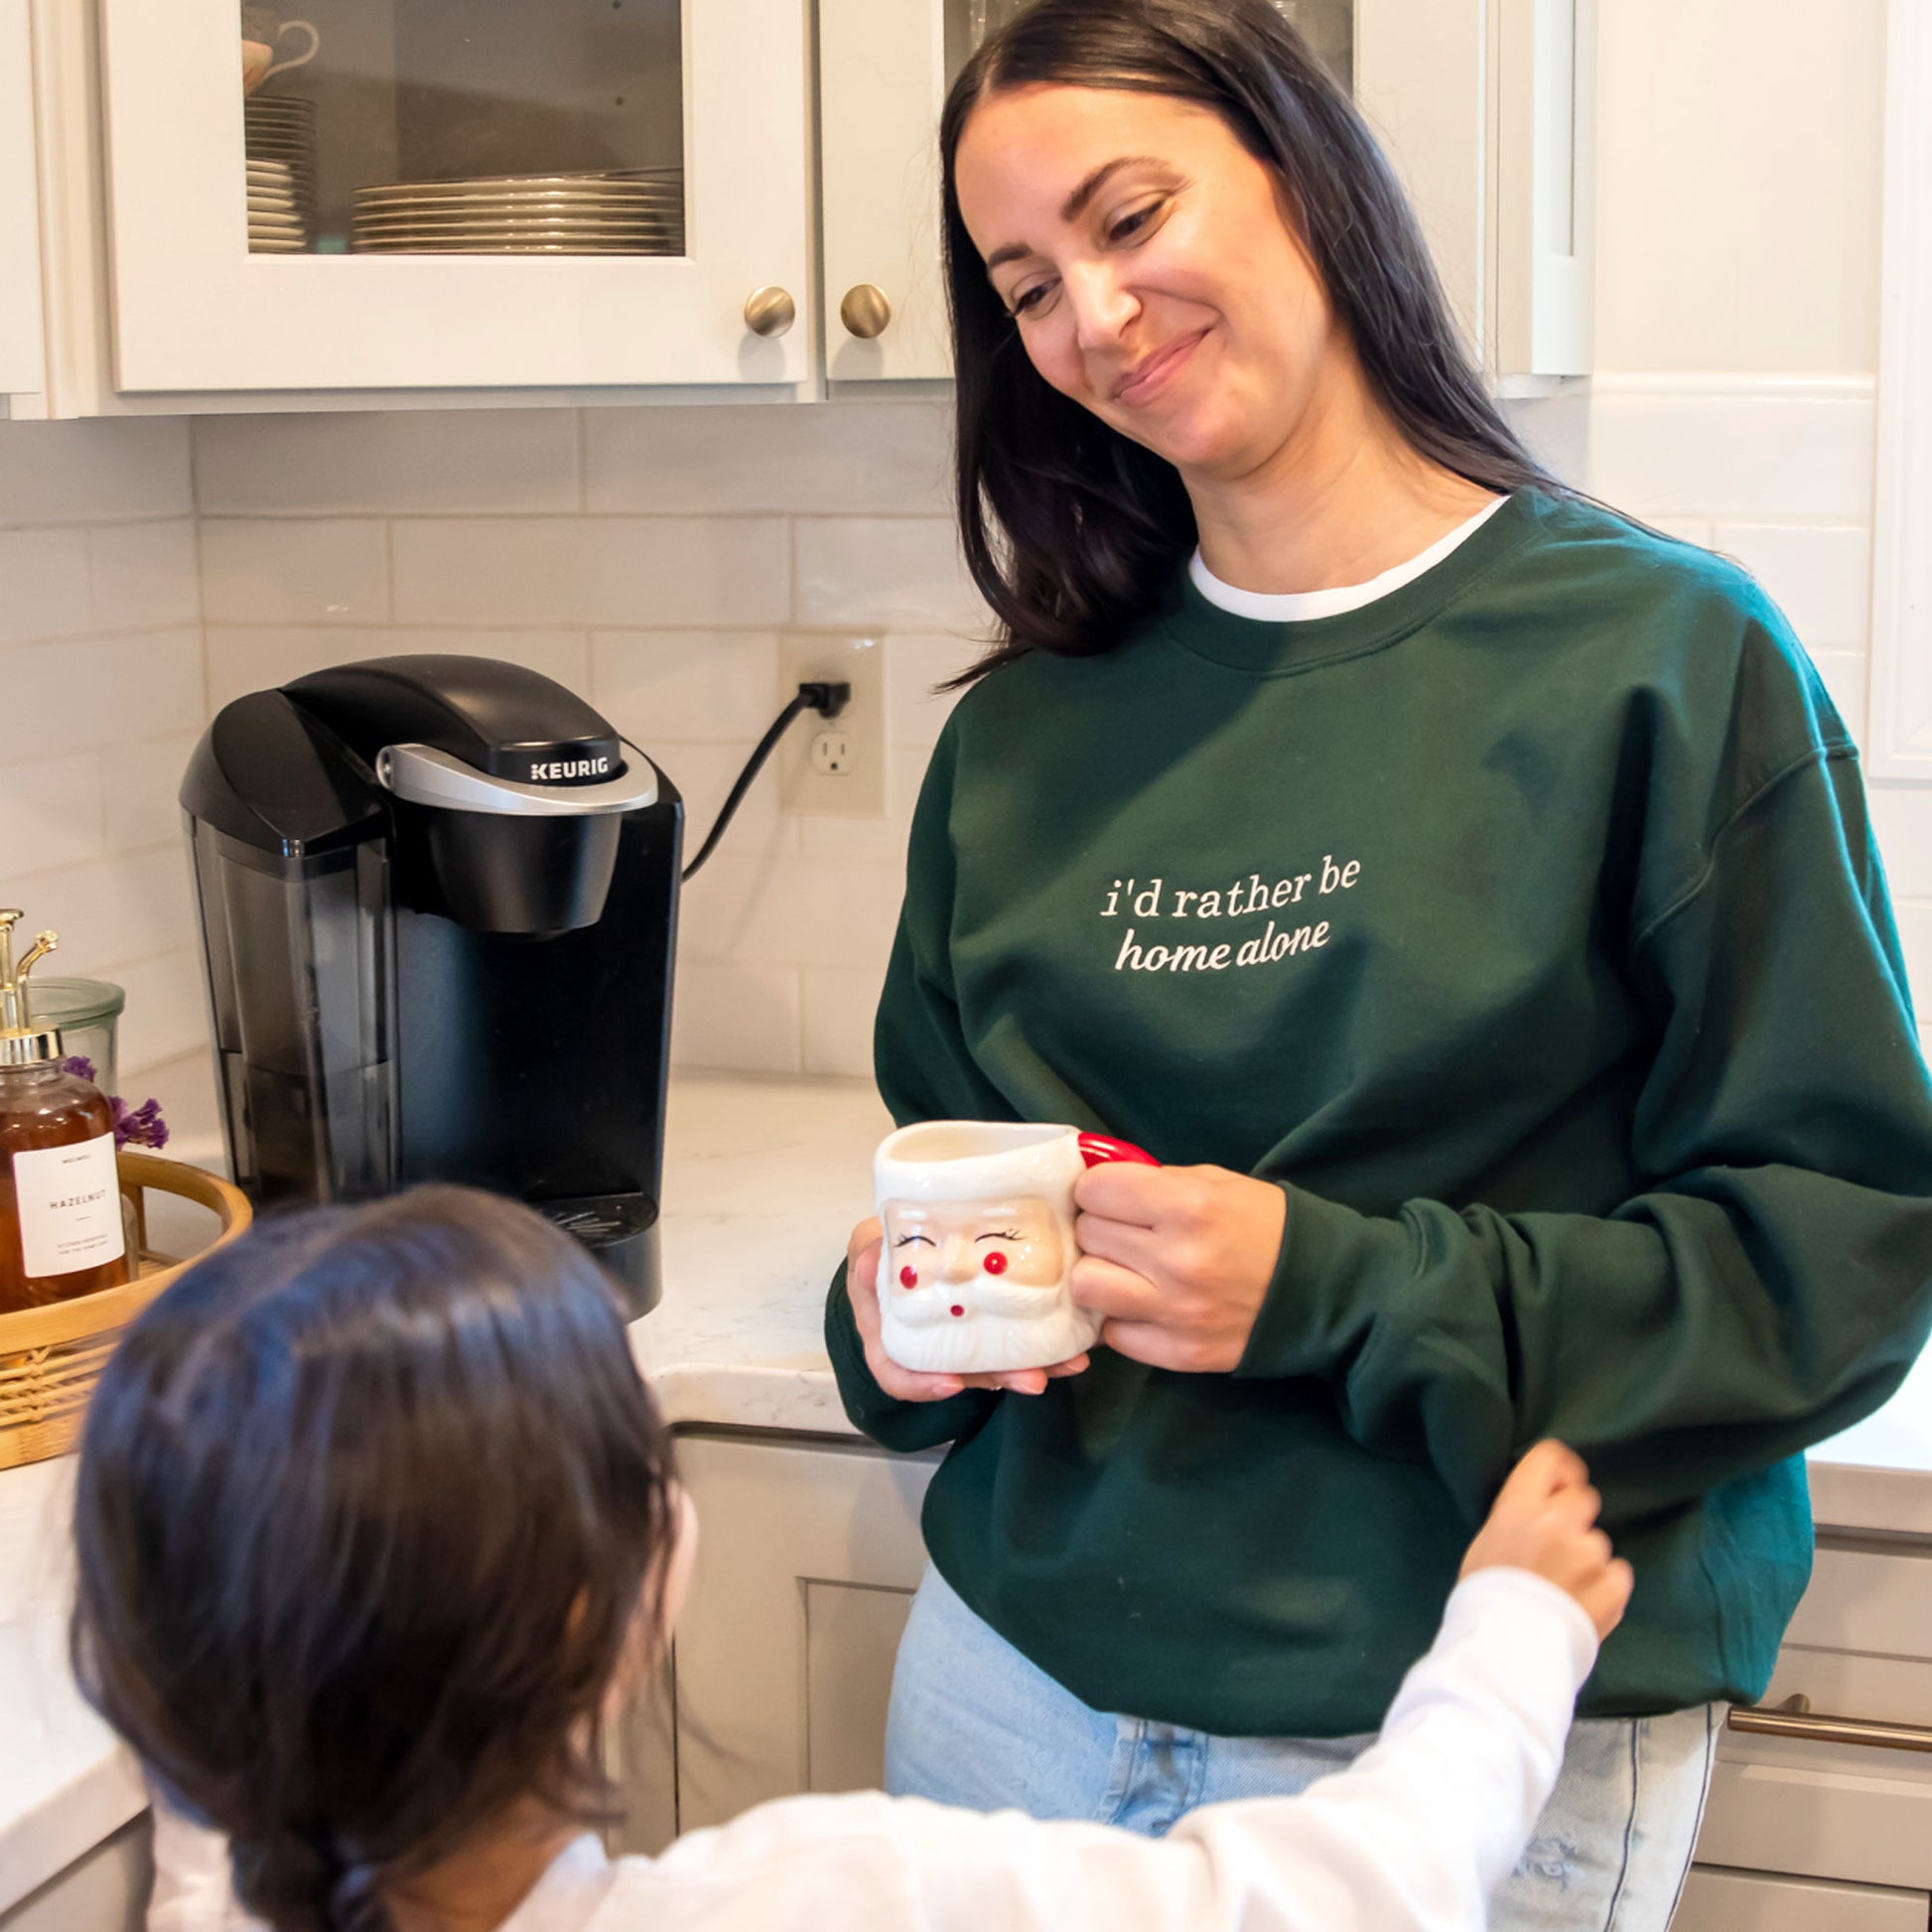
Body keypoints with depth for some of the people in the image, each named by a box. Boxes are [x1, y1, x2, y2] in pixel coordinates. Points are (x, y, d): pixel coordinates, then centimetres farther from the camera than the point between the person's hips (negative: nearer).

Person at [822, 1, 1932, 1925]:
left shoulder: (1665, 659, -10)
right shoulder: (1026, 735, 4)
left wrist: (1334, 1288, -21)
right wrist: (904, 1319, -10)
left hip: (1484, 1750, -4)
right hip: (1023, 1676, 5)